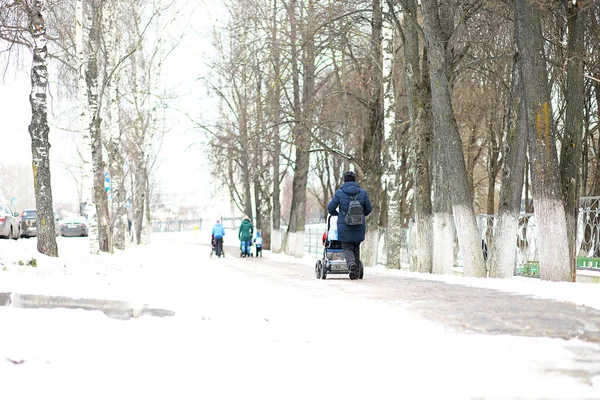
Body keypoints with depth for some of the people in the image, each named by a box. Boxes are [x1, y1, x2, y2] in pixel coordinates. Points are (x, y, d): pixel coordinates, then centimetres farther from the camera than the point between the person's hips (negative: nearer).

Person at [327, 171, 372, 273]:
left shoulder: (339, 193, -7)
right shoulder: (362, 193, -1)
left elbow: (330, 208, -3)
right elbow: (368, 209, 6)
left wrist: (336, 213, 20)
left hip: (344, 226, -2)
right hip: (359, 226, 2)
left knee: (347, 247, 8)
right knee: (356, 247, 18)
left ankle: (351, 262, -21)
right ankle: (356, 270, 18)